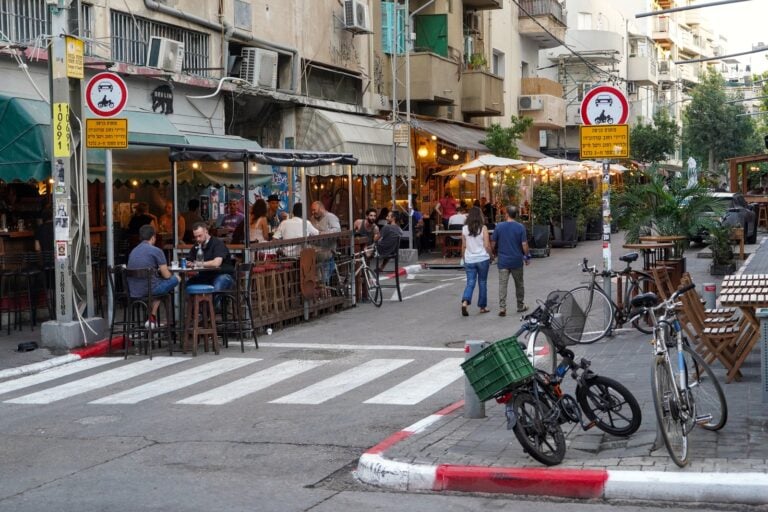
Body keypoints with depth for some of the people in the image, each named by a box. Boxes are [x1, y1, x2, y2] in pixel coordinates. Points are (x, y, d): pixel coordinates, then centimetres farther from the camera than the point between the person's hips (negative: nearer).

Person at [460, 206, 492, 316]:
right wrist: (490, 256, 7)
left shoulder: (464, 229, 0)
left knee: (470, 282, 3)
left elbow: (463, 246, 6)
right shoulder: (483, 228, -8)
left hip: (469, 260, 2)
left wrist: (464, 259, 17)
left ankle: (465, 302, -20)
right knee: (482, 282, 10)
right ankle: (482, 306, 17)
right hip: (482, 259, -2)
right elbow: (487, 245, -8)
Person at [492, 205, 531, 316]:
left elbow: (493, 243, 1)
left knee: (502, 285, -1)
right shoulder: (520, 227, -7)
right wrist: (527, 257, 5)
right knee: (519, 284, 15)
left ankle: (502, 308, -9)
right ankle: (520, 306, 26)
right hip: (517, 261, 0)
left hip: (503, 260, 0)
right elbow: (524, 244, -9)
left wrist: (495, 253, 19)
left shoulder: (499, 226, -4)